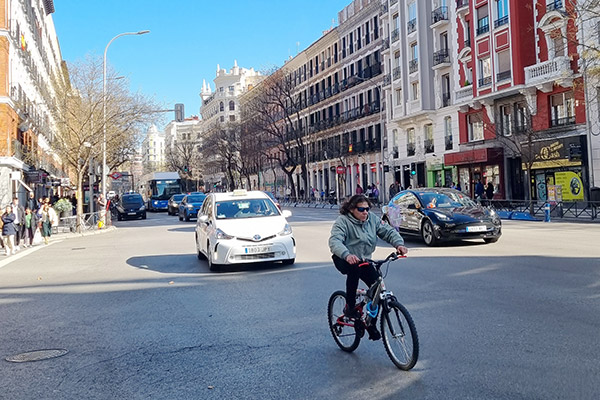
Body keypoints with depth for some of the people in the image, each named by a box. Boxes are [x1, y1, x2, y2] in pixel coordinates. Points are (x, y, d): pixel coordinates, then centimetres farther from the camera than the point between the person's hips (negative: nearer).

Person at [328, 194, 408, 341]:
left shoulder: (373, 219, 0)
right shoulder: (342, 221, -17)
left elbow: (388, 231, -4)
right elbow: (334, 241, -31)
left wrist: (399, 244, -25)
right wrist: (347, 255, -51)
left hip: (364, 260, 6)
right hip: (344, 260, -5)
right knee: (355, 268, -38)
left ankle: (371, 324, 7)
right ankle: (350, 307, -23)